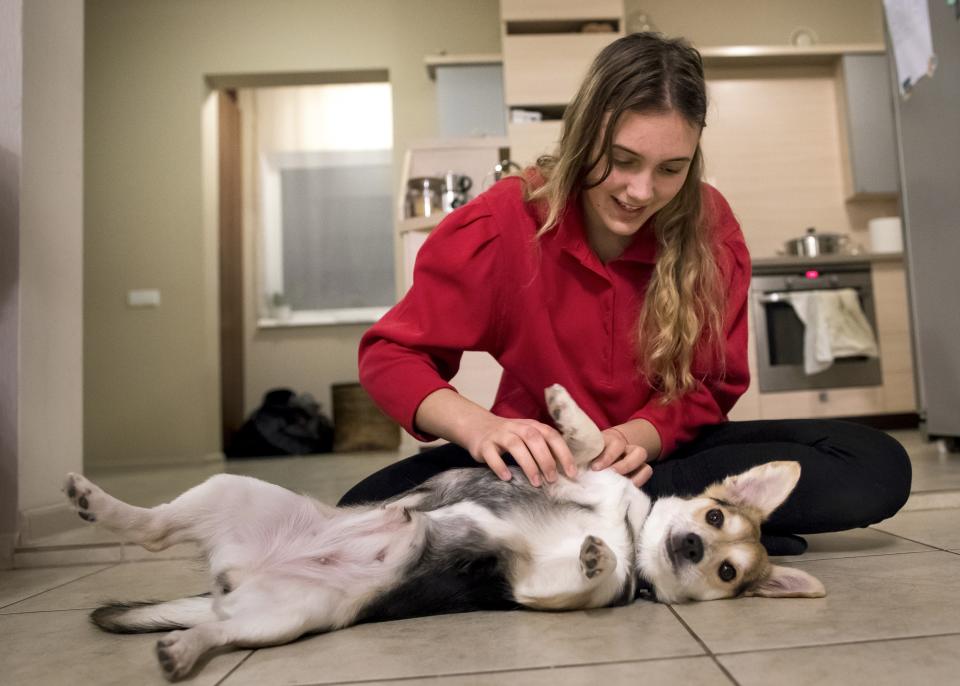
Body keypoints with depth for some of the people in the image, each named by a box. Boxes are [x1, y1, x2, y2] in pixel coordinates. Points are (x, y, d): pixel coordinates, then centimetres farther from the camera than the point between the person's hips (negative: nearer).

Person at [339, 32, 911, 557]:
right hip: (543, 462, -1)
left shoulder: (709, 226, -8)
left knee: (877, 465, -20)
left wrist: (642, 435, -26)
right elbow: (390, 354, -12)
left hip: (663, 450, 2)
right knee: (368, 510, -28)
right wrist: (477, 425, -33)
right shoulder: (505, 222, -14)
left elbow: (710, 385, -3)